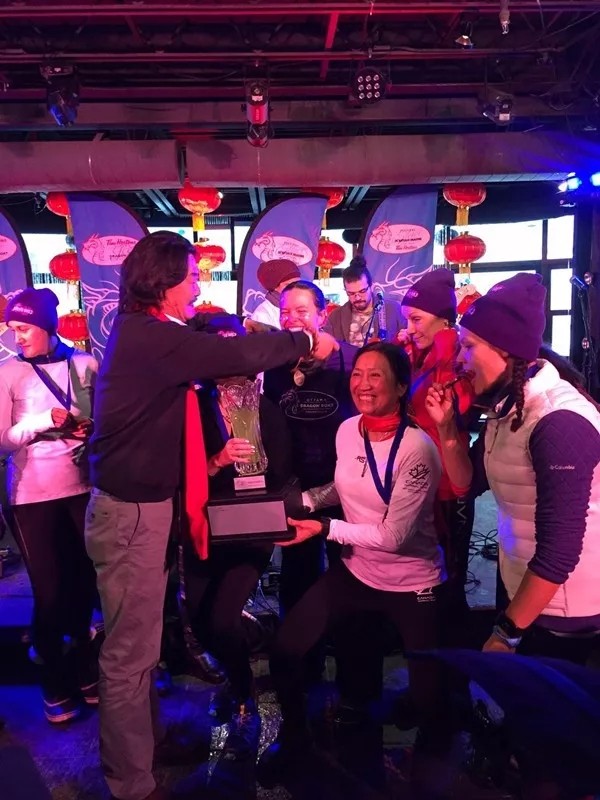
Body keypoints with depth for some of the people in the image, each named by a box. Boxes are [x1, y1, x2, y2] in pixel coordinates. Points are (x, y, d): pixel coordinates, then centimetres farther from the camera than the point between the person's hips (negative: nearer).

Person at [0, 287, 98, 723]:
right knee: (49, 592, 7)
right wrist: (46, 421, -17)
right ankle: (56, 687, 27)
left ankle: (87, 673, 34)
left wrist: (92, 430, -13)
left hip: (84, 487, 2)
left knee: (86, 585, 12)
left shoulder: (86, 364, 1)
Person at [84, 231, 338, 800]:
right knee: (130, 652, 5)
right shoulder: (151, 336, -21)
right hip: (131, 513, -10)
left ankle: (145, 743, 41)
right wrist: (307, 342, -9)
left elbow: (213, 353, 13)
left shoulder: (144, 332, 11)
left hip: (140, 506, 10)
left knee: (139, 644, 22)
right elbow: (238, 355, -24)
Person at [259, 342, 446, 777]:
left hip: (413, 584, -5)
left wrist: (325, 528, -24)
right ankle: (294, 734, 30)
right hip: (355, 571, 5)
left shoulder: (417, 448, -25)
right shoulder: (347, 430, -6)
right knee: (284, 652, -1)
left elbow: (393, 536, -25)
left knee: (429, 698, 7)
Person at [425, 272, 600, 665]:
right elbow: (469, 482, 7)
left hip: (562, 615, -8)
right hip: (525, 593, 8)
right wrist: (447, 427, -9)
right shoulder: (507, 405, 0)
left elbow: (559, 552, -28)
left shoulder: (559, 422, -28)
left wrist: (508, 631, -18)